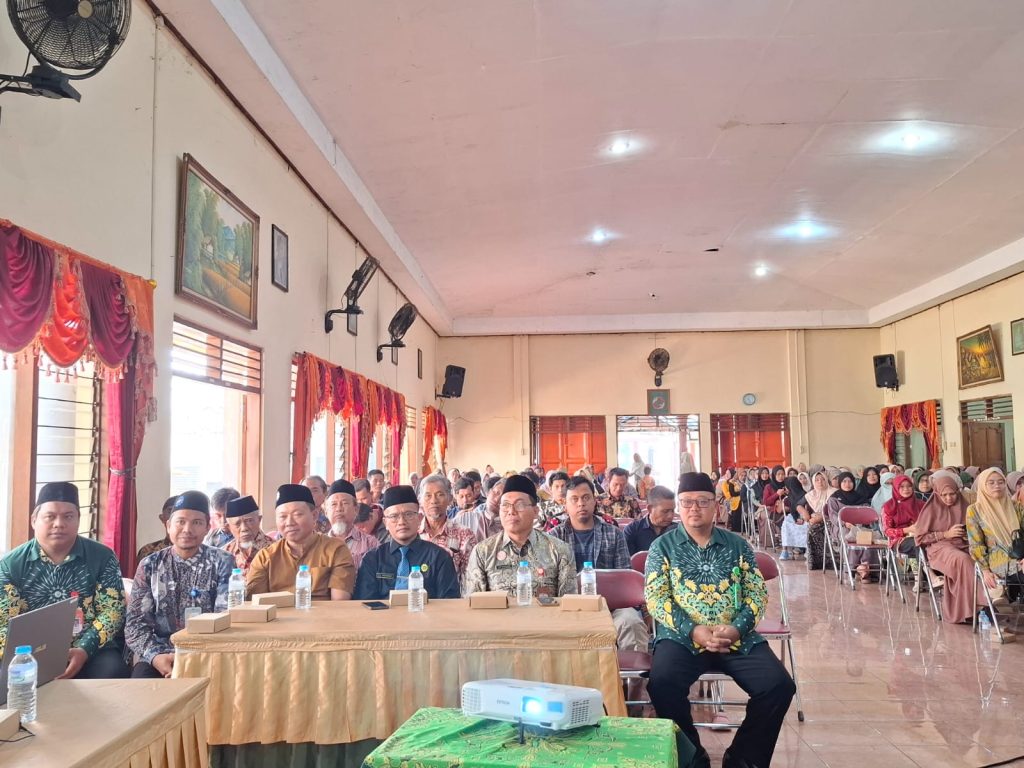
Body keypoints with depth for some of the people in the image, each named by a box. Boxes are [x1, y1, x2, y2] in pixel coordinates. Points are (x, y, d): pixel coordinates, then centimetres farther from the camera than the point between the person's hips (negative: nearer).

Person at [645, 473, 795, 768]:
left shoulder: (737, 545, 12)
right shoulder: (663, 546, 5)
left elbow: (757, 592, 7)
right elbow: (655, 598, -3)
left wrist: (738, 628, -12)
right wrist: (692, 630, -17)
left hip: (738, 638, 2)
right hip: (682, 637, -2)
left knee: (779, 686, -19)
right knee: (662, 684, -30)